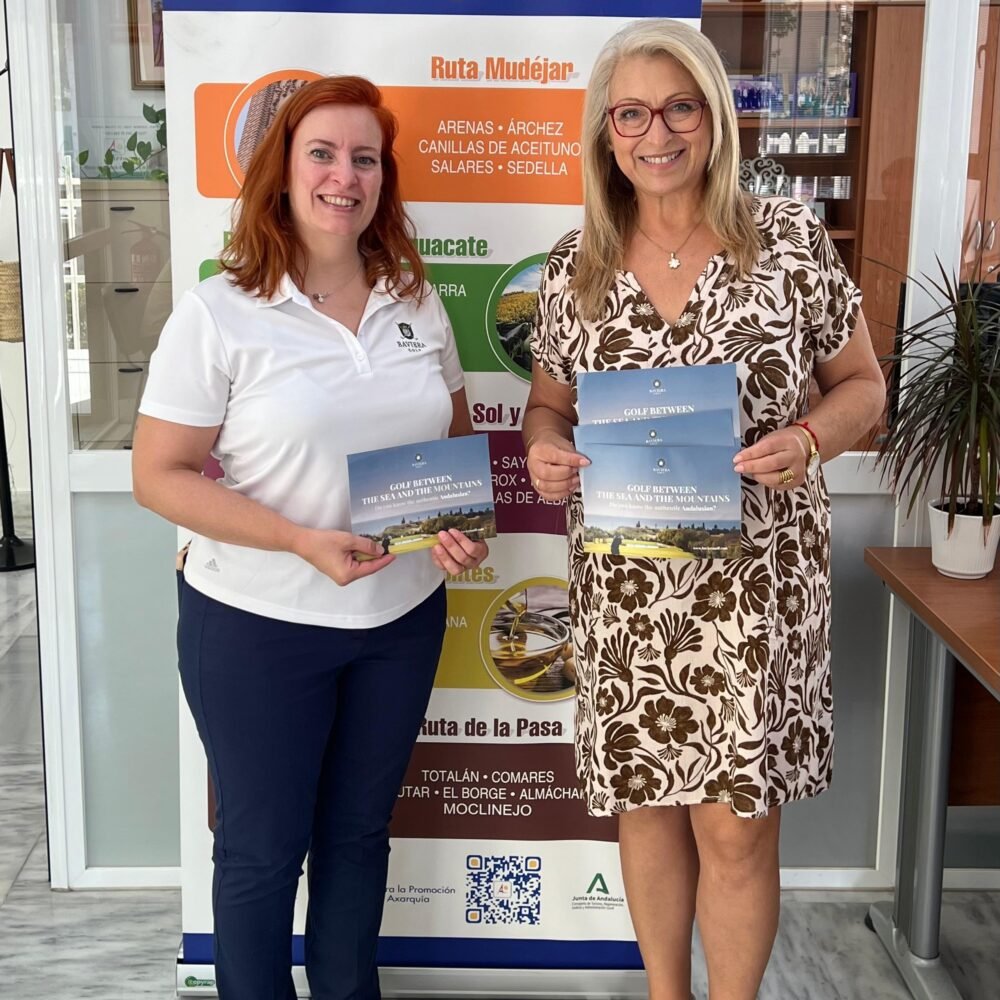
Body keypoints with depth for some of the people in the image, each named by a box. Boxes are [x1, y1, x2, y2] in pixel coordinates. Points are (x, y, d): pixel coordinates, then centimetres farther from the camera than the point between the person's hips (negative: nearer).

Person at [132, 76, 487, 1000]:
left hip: (403, 617, 4)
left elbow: (457, 438, 13)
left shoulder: (416, 301, 3)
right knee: (262, 847, 12)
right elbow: (159, 475, -13)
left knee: (359, 829, 20)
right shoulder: (219, 314, -12)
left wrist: (463, 524, -8)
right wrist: (300, 541, -23)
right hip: (259, 627, -4)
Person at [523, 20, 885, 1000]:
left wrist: (808, 440, -18)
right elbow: (550, 399, 12)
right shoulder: (574, 266, 2)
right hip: (624, 579, 3)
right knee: (646, 802, 15)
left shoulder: (790, 239, -4)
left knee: (736, 822, 3)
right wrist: (543, 449, -11)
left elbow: (862, 385, 3)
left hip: (753, 572, -2)